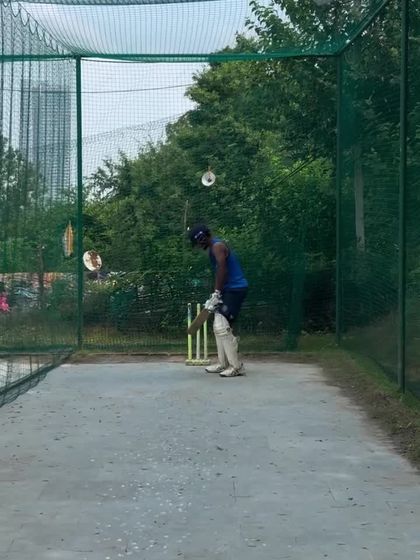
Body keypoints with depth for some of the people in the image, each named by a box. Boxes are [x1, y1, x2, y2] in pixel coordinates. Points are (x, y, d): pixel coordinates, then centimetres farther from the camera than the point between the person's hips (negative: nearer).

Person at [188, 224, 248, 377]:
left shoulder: (218, 246, -13)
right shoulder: (213, 248, 19)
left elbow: (222, 270, -22)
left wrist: (216, 294, -20)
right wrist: (215, 295, 11)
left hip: (235, 289, -11)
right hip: (229, 290, 11)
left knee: (222, 327, -15)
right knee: (218, 327, 14)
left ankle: (237, 367, -14)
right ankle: (223, 364, 20)